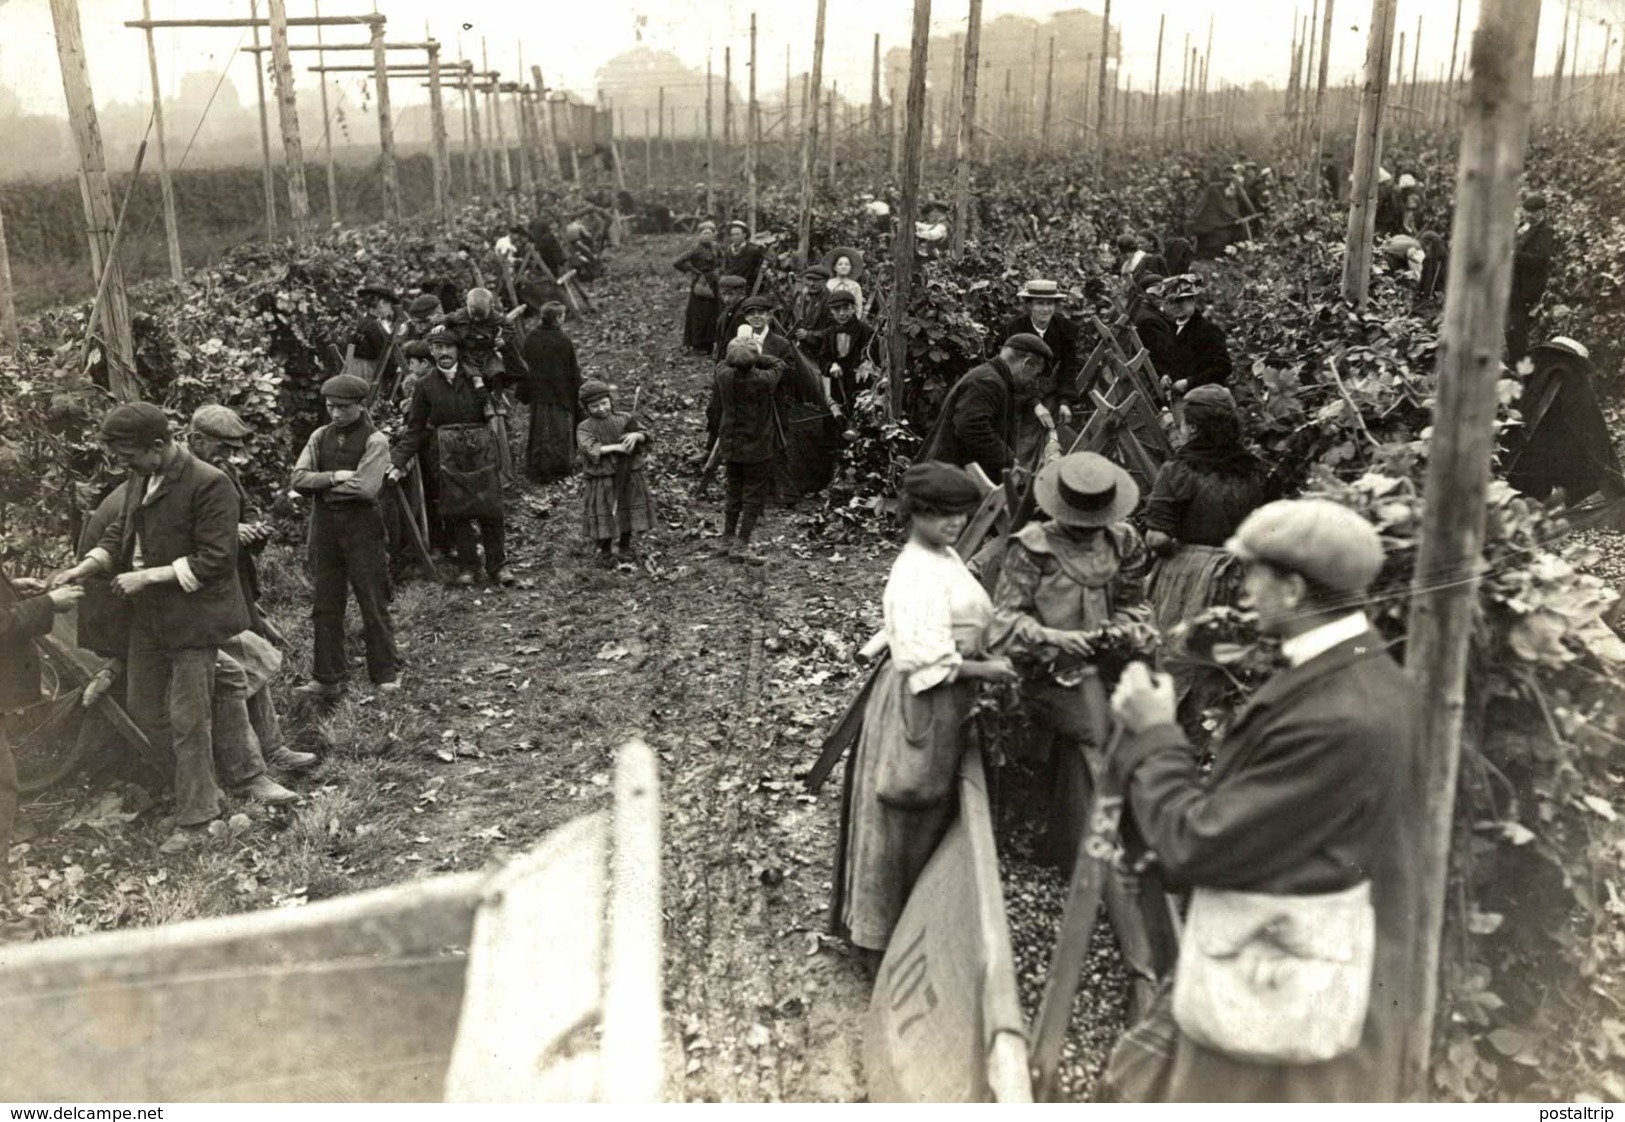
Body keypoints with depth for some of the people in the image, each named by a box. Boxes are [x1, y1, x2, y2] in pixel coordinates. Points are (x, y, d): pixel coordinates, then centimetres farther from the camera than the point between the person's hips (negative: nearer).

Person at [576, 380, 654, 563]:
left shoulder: (625, 419, 2)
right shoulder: (584, 428, -6)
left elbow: (644, 435, 1)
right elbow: (589, 449, -20)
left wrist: (636, 435, -23)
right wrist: (616, 447, -25)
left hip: (628, 476, 3)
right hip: (602, 478, -3)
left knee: (627, 511, 14)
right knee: (604, 514, 3)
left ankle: (625, 544, 33)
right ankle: (604, 549, 21)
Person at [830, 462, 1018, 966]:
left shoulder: (945, 557, 7)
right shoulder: (917, 574, -23)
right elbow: (930, 662, -26)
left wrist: (986, 656, 1)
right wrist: (985, 670, -15)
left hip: (945, 705, 10)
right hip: (917, 705, -10)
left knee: (931, 815, 20)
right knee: (900, 823, 4)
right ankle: (881, 938, 20)